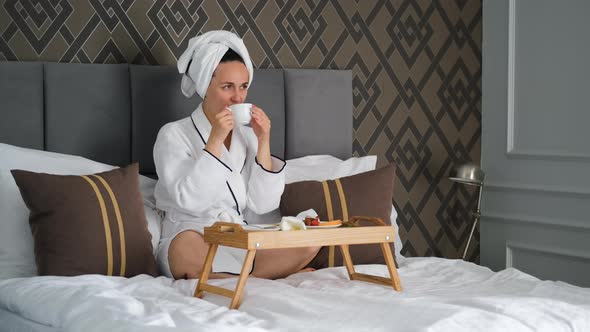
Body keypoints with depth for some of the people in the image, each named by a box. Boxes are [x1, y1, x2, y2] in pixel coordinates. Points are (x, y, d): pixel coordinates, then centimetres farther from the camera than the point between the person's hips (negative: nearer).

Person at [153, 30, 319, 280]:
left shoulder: (247, 135, 12)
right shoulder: (174, 135, -2)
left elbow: (262, 205, 2)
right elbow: (189, 200, -17)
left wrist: (263, 142, -5)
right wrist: (215, 140, -18)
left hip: (238, 244, 5)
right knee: (187, 243, -40)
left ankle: (211, 279, -21)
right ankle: (265, 278, -23)